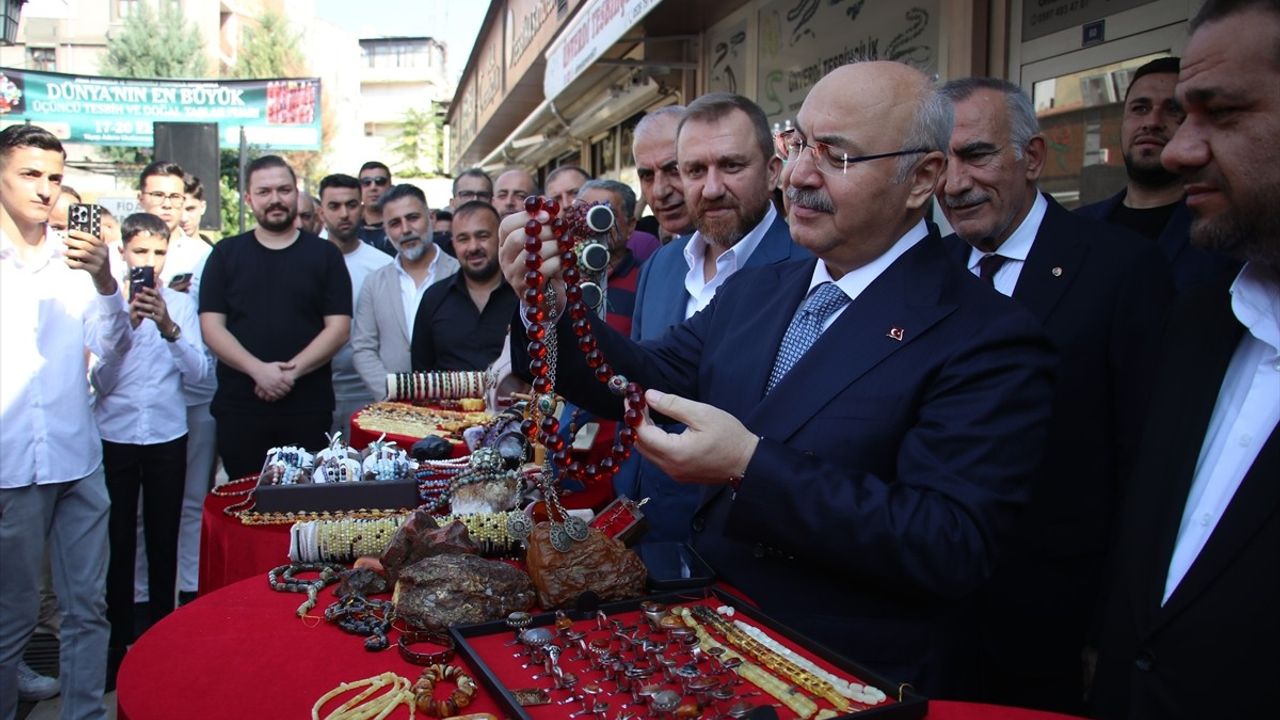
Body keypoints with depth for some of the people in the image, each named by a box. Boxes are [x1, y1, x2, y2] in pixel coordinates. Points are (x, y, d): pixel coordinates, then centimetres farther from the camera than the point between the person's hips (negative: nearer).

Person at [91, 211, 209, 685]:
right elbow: (98, 383, -5)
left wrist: (169, 327, -20)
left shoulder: (180, 304, 3)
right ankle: (118, 638, 20)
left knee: (164, 540, 8)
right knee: (117, 540, 5)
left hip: (167, 436, 1)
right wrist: (126, 328, -18)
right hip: (115, 436, -1)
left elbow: (197, 373, -5)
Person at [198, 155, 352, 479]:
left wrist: (291, 371, -14)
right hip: (239, 407, 1)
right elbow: (212, 327, 1)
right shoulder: (226, 254, 9)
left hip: (308, 407, -1)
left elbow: (338, 328, -1)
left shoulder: (325, 255, 6)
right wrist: (258, 369, -14)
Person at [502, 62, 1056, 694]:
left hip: (858, 677, -5)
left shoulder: (989, 340, -13)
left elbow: (952, 550, -20)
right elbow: (646, 381, 7)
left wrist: (750, 464, -27)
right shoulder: (753, 292, 8)